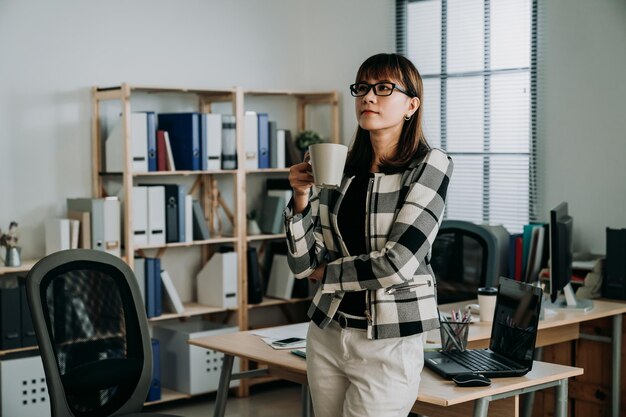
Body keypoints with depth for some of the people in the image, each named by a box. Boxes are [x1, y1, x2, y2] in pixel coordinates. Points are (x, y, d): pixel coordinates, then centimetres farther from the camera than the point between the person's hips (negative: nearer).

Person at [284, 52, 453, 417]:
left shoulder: (430, 165, -9)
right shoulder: (342, 169, 4)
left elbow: (397, 264, -17)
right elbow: (304, 264, 5)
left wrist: (328, 272, -2)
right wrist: (302, 198, -10)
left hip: (389, 342, -5)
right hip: (327, 333, 5)